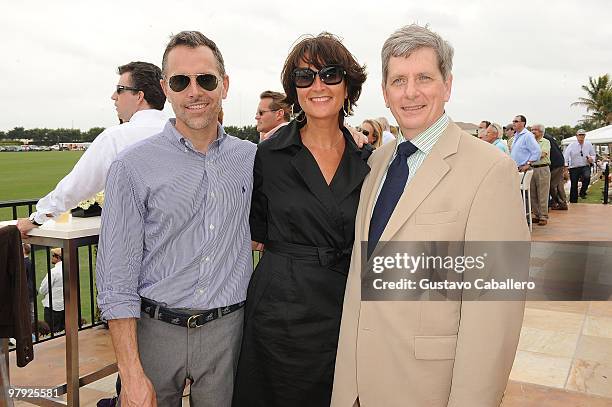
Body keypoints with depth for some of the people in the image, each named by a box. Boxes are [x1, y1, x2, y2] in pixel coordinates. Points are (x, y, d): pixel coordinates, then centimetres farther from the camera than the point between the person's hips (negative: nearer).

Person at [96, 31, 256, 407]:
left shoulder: (252, 158, 1)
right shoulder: (133, 167, -8)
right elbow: (117, 279, -8)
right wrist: (132, 375, -12)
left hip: (227, 330, 3)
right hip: (156, 329, -2)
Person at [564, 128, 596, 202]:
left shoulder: (588, 144, 5)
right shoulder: (572, 145, -3)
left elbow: (593, 155, 15)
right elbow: (566, 155, -7)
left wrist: (591, 159, -8)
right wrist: (566, 166, -16)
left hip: (585, 166, 1)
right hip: (574, 168, 0)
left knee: (587, 177, -32)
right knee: (573, 186, 4)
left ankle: (582, 192, -8)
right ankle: (573, 203, 17)